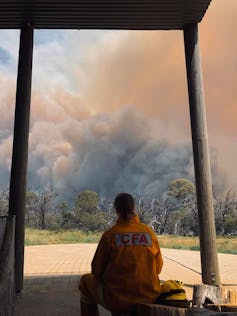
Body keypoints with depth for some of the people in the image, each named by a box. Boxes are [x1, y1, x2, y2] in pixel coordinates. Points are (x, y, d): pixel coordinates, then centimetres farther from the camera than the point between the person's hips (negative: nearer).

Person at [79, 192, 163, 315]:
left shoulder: (110, 234, -12)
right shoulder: (149, 232, -4)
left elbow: (97, 270, -4)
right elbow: (158, 267, 6)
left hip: (117, 298, -3)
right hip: (149, 297, 4)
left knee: (86, 280, 23)